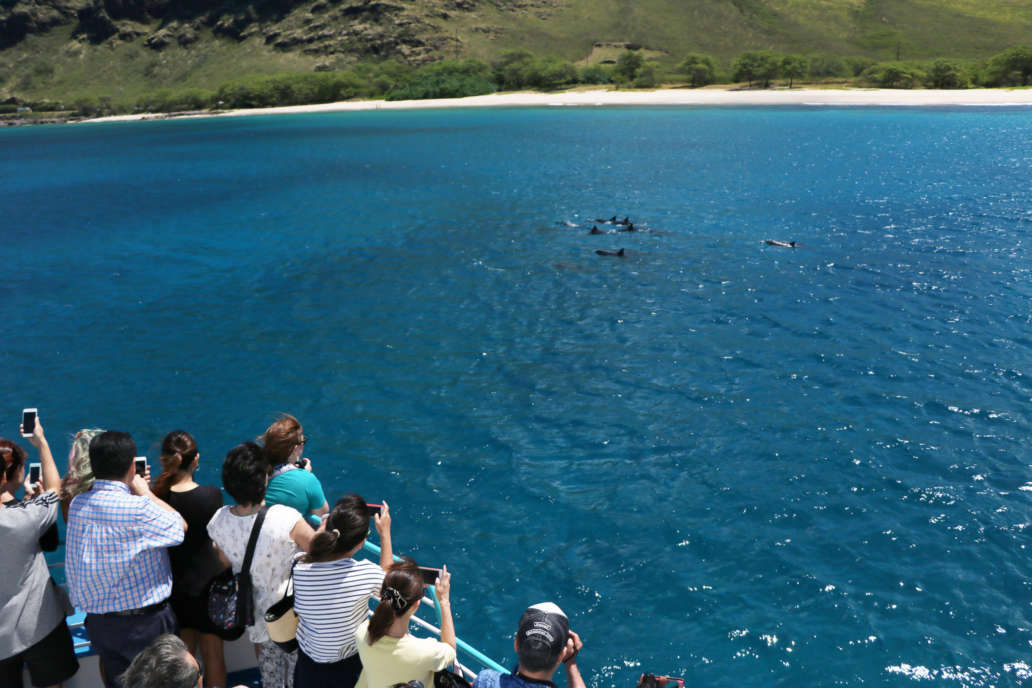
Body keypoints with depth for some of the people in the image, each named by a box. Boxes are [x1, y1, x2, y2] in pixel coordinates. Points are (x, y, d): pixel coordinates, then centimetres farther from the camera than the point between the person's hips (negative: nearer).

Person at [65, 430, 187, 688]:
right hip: (142, 623, -6)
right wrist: (145, 492, -4)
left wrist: (139, 493, 7)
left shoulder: (78, 503, -5)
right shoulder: (137, 508, -26)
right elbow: (180, 527, -11)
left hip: (98, 620, 6)